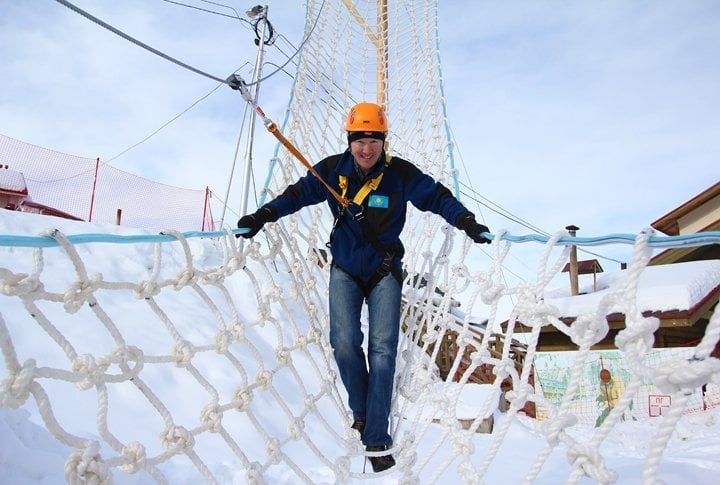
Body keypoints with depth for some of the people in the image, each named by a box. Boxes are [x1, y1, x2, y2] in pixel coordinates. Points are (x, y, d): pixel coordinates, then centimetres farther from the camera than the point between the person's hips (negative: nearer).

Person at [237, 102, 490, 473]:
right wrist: (265, 215, -7)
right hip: (344, 269, 1)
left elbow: (438, 197, -6)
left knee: (382, 349, -8)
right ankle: (361, 411, 16)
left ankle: (377, 440, -1)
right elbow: (299, 193, 3)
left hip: (384, 270, -1)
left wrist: (466, 222, -20)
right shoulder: (331, 170, -8)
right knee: (344, 343, -11)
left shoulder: (400, 174, -13)